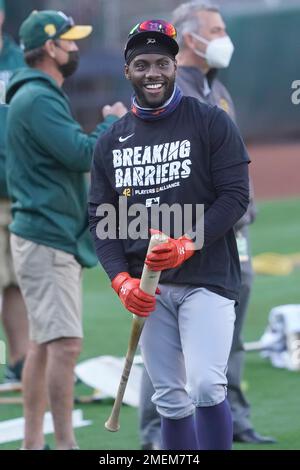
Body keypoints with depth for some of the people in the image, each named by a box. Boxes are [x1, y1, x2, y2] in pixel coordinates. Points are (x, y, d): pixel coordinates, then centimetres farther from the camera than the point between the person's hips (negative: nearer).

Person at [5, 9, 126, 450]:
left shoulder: (41, 96, 18)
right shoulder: (38, 99, -15)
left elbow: (71, 153, 20)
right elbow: (83, 155, -22)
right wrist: (113, 121, -7)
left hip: (51, 237, 11)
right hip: (47, 240, -11)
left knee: (44, 343, 12)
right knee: (65, 343, -13)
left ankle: (33, 443, 15)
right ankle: (65, 443, -13)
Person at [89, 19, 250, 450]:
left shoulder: (211, 123, -1)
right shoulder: (111, 141, 12)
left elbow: (236, 196, -6)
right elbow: (101, 217, 11)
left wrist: (186, 245, -18)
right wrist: (122, 280, -4)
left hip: (206, 278, -4)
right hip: (148, 287, 4)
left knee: (206, 386, -18)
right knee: (170, 399, 5)